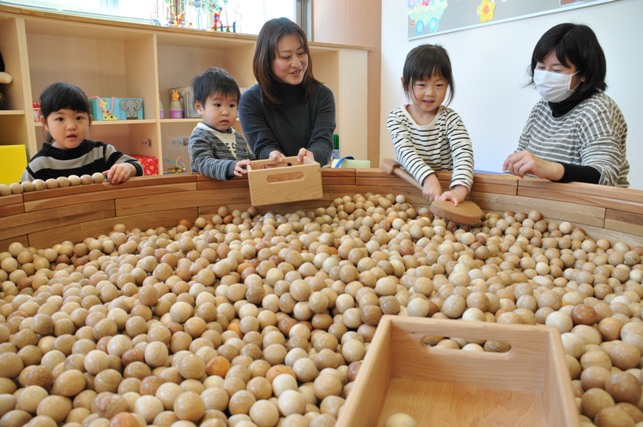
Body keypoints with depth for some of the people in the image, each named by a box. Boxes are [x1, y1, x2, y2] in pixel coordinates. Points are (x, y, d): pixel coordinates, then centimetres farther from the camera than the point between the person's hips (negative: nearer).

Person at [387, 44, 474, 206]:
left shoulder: (451, 119, -2)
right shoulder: (396, 118, -1)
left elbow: (464, 154, -17)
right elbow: (405, 152, -16)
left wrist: (459, 189, -37)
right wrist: (428, 178, -36)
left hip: (444, 187, 1)